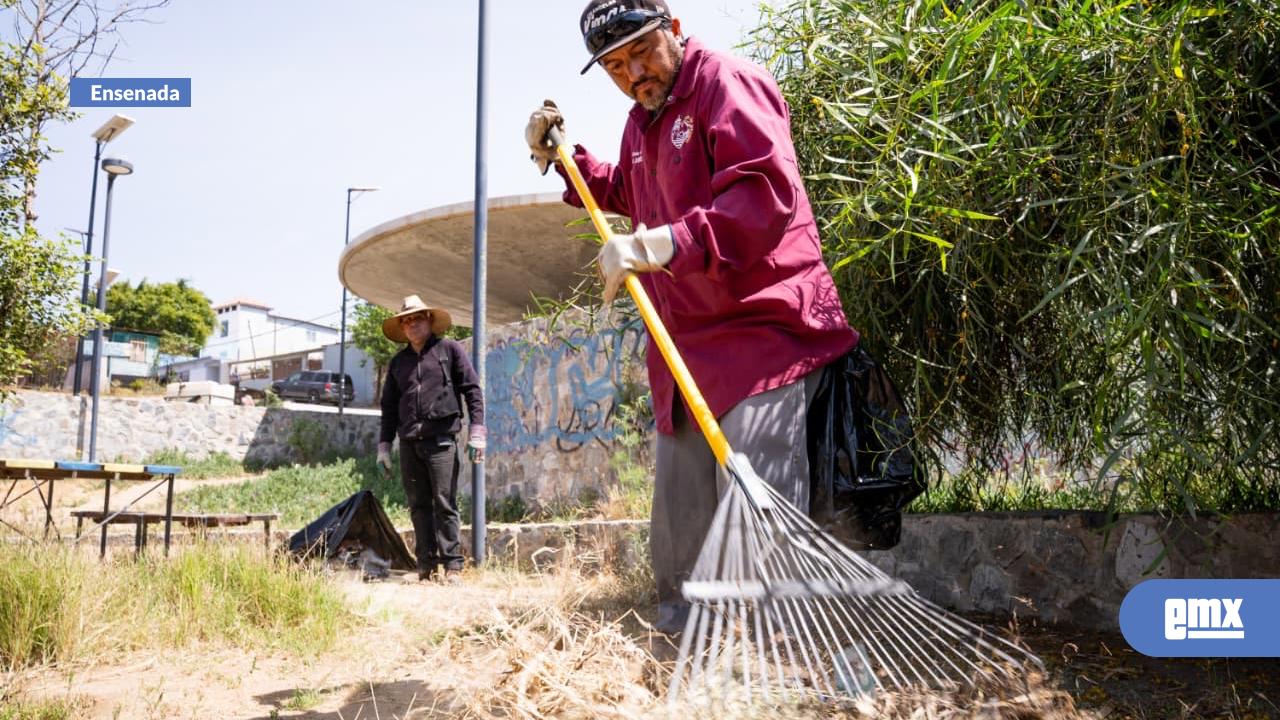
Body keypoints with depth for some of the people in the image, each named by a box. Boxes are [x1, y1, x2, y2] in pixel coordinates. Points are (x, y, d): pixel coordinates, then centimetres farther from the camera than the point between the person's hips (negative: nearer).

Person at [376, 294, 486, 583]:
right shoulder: (398, 362, 18)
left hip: (441, 439, -5)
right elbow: (389, 406, 21)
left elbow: (472, 389, 2)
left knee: (445, 504, -7)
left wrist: (477, 430, -7)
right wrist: (384, 445, 15)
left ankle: (452, 564, -2)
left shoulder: (449, 349, 6)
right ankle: (426, 564, 12)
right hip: (409, 443, 5)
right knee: (418, 506, 6)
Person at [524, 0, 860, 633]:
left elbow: (767, 195, -25)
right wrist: (562, 158, 27)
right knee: (677, 527, 15)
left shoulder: (727, 83, -8)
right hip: (684, 349, 9)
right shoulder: (641, 122, 20)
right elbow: (622, 193, 41)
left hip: (761, 332, -9)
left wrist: (664, 243, -33)